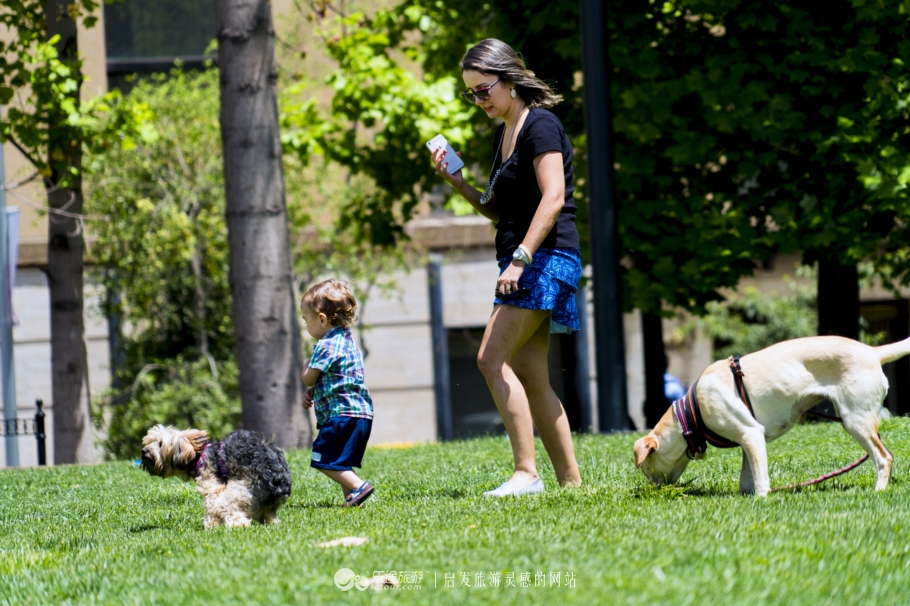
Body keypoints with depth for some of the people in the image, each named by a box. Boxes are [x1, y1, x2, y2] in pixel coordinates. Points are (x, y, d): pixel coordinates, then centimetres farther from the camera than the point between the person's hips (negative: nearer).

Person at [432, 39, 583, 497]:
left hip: (546, 257, -10)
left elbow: (553, 198, -19)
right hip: (524, 264, 10)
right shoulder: (504, 134, 19)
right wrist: (456, 181, 10)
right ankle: (570, 480, 8)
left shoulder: (540, 125, -9)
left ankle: (526, 472, -18)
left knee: (493, 359, -17)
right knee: (530, 378, 6)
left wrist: (520, 258, -24)